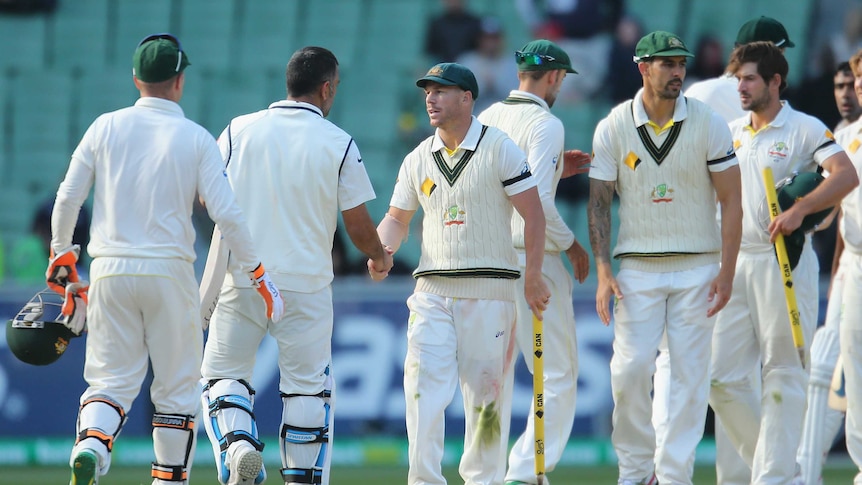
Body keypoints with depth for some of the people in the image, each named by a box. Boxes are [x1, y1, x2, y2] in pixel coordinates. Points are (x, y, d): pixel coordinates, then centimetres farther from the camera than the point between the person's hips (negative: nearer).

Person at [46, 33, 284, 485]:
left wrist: (61, 255, 16)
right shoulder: (196, 138, -1)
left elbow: (67, 198, 3)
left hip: (110, 273, 2)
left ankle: (90, 447, -23)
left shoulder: (105, 127, 5)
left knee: (111, 379, 5)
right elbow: (226, 214, -7)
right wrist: (257, 273, 2)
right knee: (176, 388, 9)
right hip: (169, 272, -2)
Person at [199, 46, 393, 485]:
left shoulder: (239, 130, 1)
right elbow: (357, 224, -1)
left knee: (223, 374, 11)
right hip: (307, 284, -1)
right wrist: (380, 257, 20)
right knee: (308, 385, 10)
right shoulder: (339, 144, -4)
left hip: (242, 279, 1)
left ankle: (237, 443, -14)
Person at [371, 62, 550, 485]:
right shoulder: (418, 160, 11)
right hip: (432, 289, 3)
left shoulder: (499, 149, -2)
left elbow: (533, 213, -3)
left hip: (490, 291, -3)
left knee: (487, 391, 0)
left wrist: (533, 278, -8)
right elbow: (397, 217, 20)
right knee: (423, 386, -10)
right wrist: (382, 250, -3)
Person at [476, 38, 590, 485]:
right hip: (534, 260, -7)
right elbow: (539, 201, -20)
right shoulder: (545, 124, -11)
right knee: (558, 376, 1)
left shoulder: (488, 118, 10)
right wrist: (571, 244, -6)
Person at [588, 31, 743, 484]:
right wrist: (603, 272, -9)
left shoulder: (708, 124, -2)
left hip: (697, 268, 0)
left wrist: (726, 272, -8)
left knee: (689, 374, -2)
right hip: (638, 269, 0)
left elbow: (731, 202, -1)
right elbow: (599, 203, 1)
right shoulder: (613, 129, -1)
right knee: (630, 368, -9)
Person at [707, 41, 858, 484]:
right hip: (736, 261, 6)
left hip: (784, 260, -6)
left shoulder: (805, 129, -4)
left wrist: (799, 210, -30)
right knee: (721, 376, 2)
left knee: (783, 373, -4)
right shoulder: (731, 133, 15)